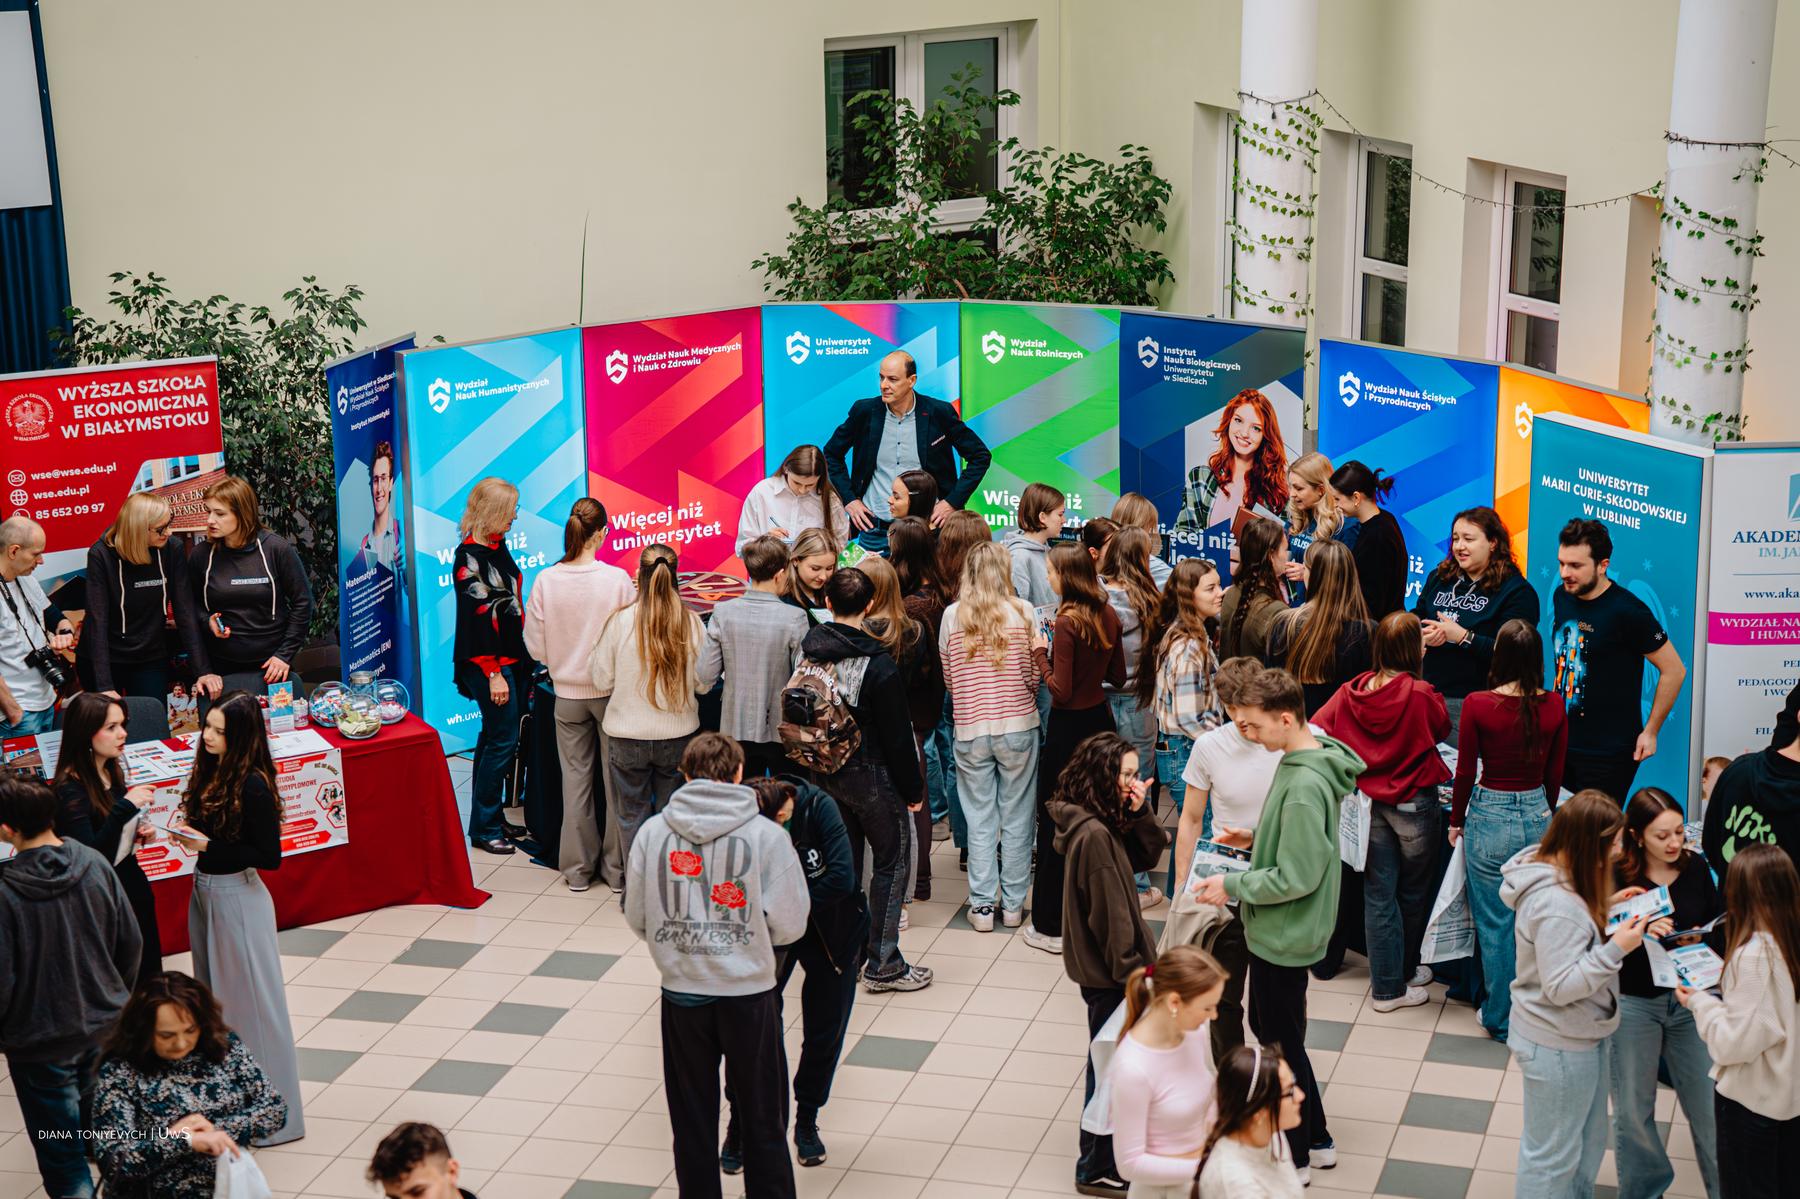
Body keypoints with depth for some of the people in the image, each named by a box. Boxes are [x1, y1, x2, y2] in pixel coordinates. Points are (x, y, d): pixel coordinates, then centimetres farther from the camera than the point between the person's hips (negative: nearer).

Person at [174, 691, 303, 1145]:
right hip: (205, 890, 8)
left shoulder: (253, 786, -21)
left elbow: (270, 856, -19)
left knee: (249, 999, 2)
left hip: (238, 897, -8)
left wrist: (208, 846, -20)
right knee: (214, 996, 19)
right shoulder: (210, 770, 1)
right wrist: (186, 835, -7)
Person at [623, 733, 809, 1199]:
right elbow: (791, 924, -9)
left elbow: (636, 917, 1)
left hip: (681, 992, 2)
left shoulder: (652, 832, -5)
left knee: (693, 1123, 15)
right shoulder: (766, 835, -11)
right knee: (763, 1123, 12)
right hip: (750, 993, -2)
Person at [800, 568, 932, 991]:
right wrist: (914, 787, -4)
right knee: (892, 860, 6)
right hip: (870, 777, -6)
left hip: (822, 774, 6)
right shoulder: (877, 663, -20)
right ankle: (883, 964, 9)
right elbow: (896, 735, -15)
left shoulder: (808, 650, -3)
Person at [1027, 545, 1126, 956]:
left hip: (1070, 726, -8)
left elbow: (1061, 691, -20)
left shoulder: (1068, 622, -20)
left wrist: (1041, 655, -8)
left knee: (1055, 825, 2)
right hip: (1101, 719, 8)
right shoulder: (1108, 616, 2)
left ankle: (1052, 927, 7)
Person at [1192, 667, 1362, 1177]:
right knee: (1269, 1027, 22)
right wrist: (1255, 837, 5)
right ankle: (1316, 1139, 35)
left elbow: (1296, 877, -27)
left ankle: (1297, 1157, 24)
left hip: (1284, 935, -10)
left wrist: (1233, 885, -17)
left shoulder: (1304, 786, -29)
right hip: (1278, 928, 10)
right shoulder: (1308, 757, 1)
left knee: (1281, 1042, 7)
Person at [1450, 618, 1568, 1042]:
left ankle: (1501, 1019, 18)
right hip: (1538, 816, 3)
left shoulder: (1478, 705, -13)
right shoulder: (1554, 706, -4)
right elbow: (1555, 774, 6)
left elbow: (1465, 772, -6)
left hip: (1490, 819, -3)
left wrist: (1456, 822, 9)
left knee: (1495, 925, 9)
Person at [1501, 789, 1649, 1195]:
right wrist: (1616, 949, -30)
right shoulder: (1556, 905, -32)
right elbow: (1561, 987, -29)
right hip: (1558, 1048, -10)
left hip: (1580, 1039, 10)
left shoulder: (1551, 870, -2)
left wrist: (1604, 906, -1)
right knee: (1552, 1157, 9)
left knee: (1589, 1142, 27)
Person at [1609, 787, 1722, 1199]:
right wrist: (1640, 930, -30)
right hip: (1634, 1004, -2)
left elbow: (1718, 918, 10)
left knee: (1708, 1104, 6)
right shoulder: (1617, 876, -13)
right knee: (1633, 1110, 12)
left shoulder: (1695, 867, -3)